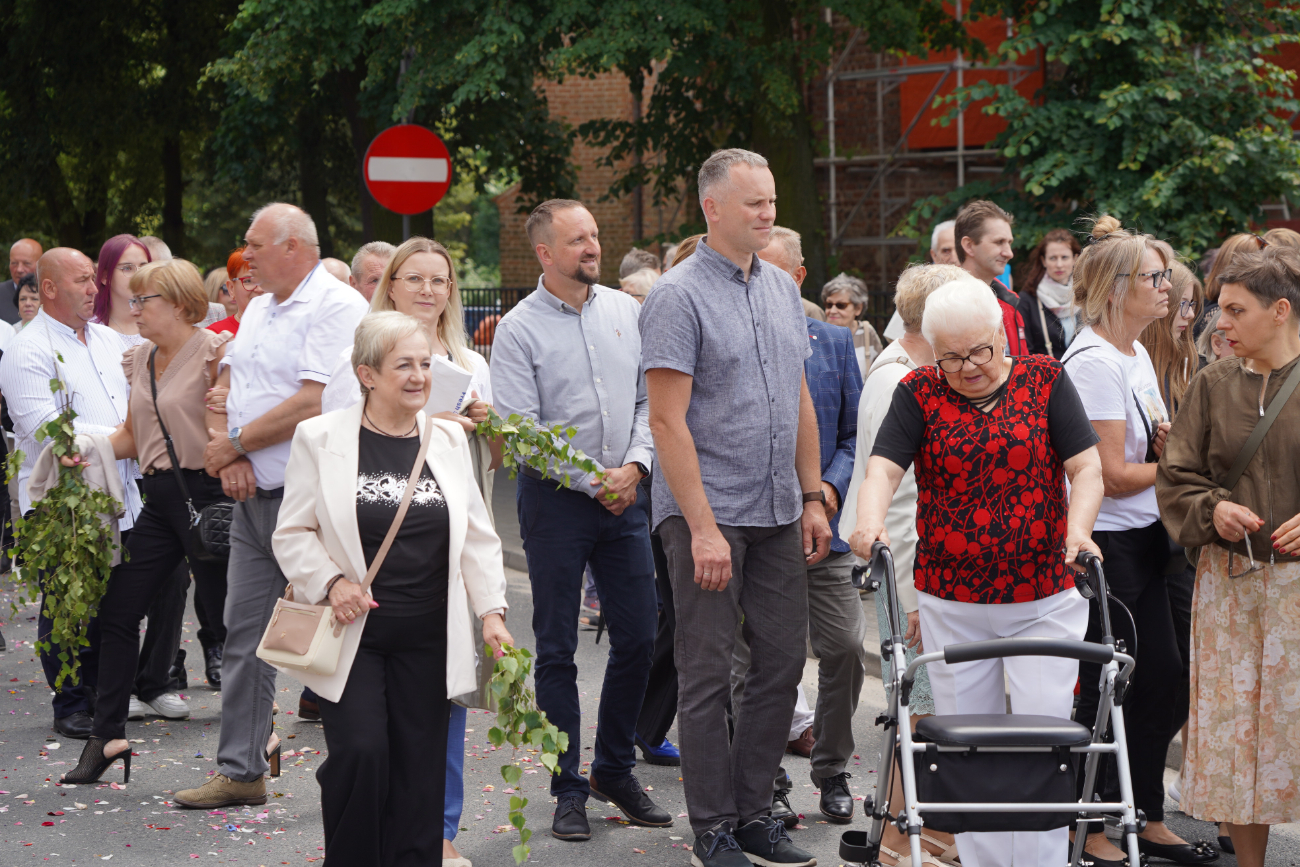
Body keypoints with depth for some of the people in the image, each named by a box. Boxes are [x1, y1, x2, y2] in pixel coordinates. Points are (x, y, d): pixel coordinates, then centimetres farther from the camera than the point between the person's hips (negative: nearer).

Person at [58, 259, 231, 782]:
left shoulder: (214, 352, -9)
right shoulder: (141, 360, 13)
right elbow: (132, 436, 16)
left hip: (204, 492, -8)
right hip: (158, 498, 8)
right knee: (117, 610, 5)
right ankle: (108, 734, 13)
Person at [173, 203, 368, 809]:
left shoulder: (337, 306, -13)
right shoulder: (258, 310, 17)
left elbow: (313, 404, -21)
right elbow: (226, 387, 15)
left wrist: (233, 445, -12)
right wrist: (229, 456, -4)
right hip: (253, 495, 9)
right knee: (244, 633, 10)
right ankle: (239, 771, 17)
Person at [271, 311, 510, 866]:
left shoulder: (449, 441, 9)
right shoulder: (321, 439, -1)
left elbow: (478, 538, 12)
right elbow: (292, 534, 2)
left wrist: (492, 611, 1)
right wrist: (331, 582, -14)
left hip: (427, 640, 3)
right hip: (352, 634, -3)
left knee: (419, 770, 2)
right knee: (361, 753, -14)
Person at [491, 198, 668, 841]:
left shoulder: (625, 311, 7)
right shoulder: (519, 329, -7)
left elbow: (649, 398, 10)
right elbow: (521, 431, -11)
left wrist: (635, 463, -6)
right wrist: (593, 481, -13)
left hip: (625, 496, 4)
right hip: (557, 499, -4)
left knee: (637, 638, 7)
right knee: (557, 648, 1)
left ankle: (615, 770, 24)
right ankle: (568, 789, 10)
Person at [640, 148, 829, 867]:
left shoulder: (782, 287, 13)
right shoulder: (678, 296, -10)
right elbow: (668, 420, -15)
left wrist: (812, 497, 13)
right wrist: (702, 527, -19)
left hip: (778, 513, 7)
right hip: (707, 512, -7)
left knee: (782, 663, 9)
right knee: (708, 673, 0)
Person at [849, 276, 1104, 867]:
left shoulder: (1045, 380, 3)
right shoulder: (919, 393, 3)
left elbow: (1086, 467, -1)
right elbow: (884, 467, -9)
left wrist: (1077, 530, -19)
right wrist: (870, 525, -30)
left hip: (1043, 598, -1)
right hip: (951, 602, 1)